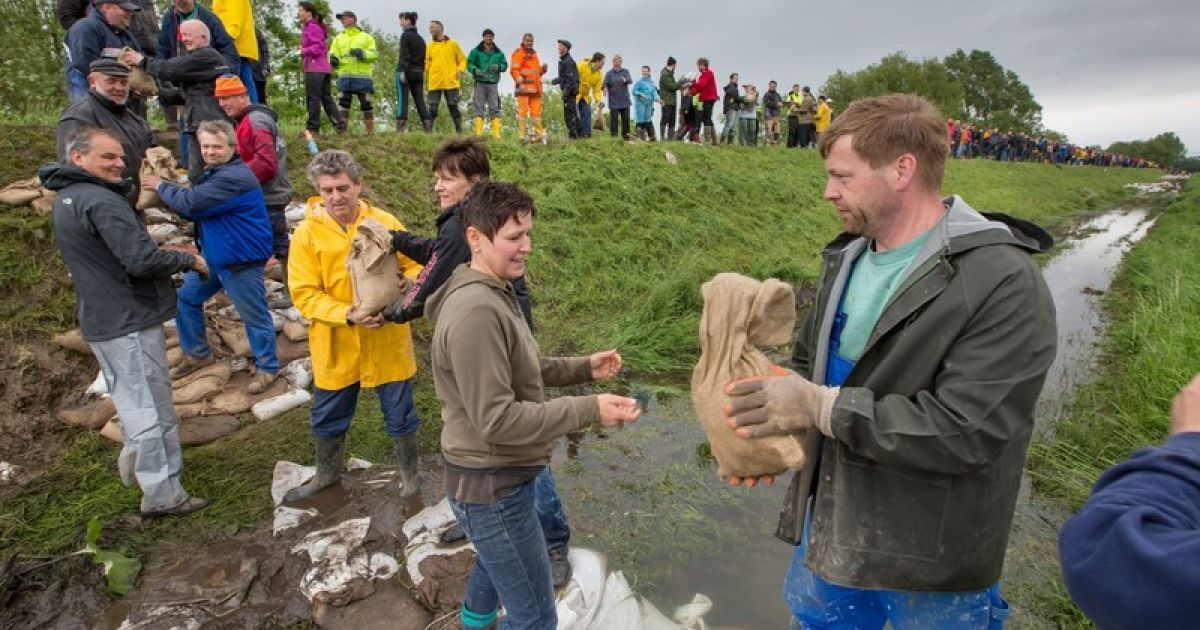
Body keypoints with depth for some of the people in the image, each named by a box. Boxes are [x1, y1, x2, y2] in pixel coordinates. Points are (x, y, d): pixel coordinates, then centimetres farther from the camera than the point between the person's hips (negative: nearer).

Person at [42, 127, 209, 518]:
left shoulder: (66, 199, 13)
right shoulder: (102, 202, -21)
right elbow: (142, 260, -27)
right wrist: (189, 260, -11)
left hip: (102, 320, 10)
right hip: (129, 322, -10)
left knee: (133, 402, 24)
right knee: (151, 408, -2)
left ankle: (137, 462, 40)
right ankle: (162, 495, 7)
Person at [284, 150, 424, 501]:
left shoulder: (386, 222, -6)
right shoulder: (307, 232, -8)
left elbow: (414, 267, 0)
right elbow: (303, 293, -10)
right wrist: (348, 314, -23)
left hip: (387, 341, -1)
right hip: (335, 344, 1)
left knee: (400, 414, 12)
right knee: (328, 417, 20)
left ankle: (410, 476, 35)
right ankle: (327, 475, 46)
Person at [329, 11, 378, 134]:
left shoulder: (366, 37, 13)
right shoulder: (339, 38, 22)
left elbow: (374, 54, 1)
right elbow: (333, 53, 14)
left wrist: (363, 53, -18)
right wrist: (333, 59, -9)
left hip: (362, 76, -3)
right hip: (344, 76, 3)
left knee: (366, 104, -1)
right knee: (342, 104, -3)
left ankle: (371, 133, 5)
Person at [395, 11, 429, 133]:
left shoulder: (405, 35, -3)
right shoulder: (421, 38, 18)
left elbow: (404, 54, -13)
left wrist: (402, 70, -19)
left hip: (406, 71, -6)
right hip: (418, 73, 6)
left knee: (402, 100, -8)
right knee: (420, 101, 6)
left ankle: (400, 129, -14)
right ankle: (428, 128, 0)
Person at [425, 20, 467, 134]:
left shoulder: (453, 44, 9)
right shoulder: (429, 46, 13)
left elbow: (462, 59, 12)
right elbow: (427, 64, 13)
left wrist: (460, 69, -6)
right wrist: (426, 77, -3)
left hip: (451, 82, -1)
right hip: (434, 83, 2)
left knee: (453, 107, 2)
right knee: (432, 107, -1)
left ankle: (459, 131, 8)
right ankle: (429, 131, 1)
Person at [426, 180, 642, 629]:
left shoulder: (492, 295, 7)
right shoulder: (476, 311, -27)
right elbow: (497, 419, -28)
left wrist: (583, 368, 3)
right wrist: (590, 410, -27)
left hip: (496, 476, 11)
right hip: (493, 487, -11)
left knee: (495, 560, 36)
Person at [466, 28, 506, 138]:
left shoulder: (498, 52, 12)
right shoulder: (476, 51, 5)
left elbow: (505, 65, 12)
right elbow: (469, 64, 3)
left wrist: (498, 67, -9)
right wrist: (475, 70, -17)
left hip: (493, 83, 2)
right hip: (480, 83, -2)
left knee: (494, 108, -1)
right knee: (479, 108, -3)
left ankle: (496, 134, -1)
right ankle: (479, 133, -4)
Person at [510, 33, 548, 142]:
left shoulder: (534, 53, 24)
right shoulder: (518, 52, 1)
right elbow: (514, 70, -9)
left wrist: (542, 69, 8)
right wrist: (520, 81, -21)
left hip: (535, 87, 7)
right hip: (524, 87, -7)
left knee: (536, 111, 9)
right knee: (522, 111, -8)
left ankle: (539, 134, 14)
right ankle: (521, 135, -8)